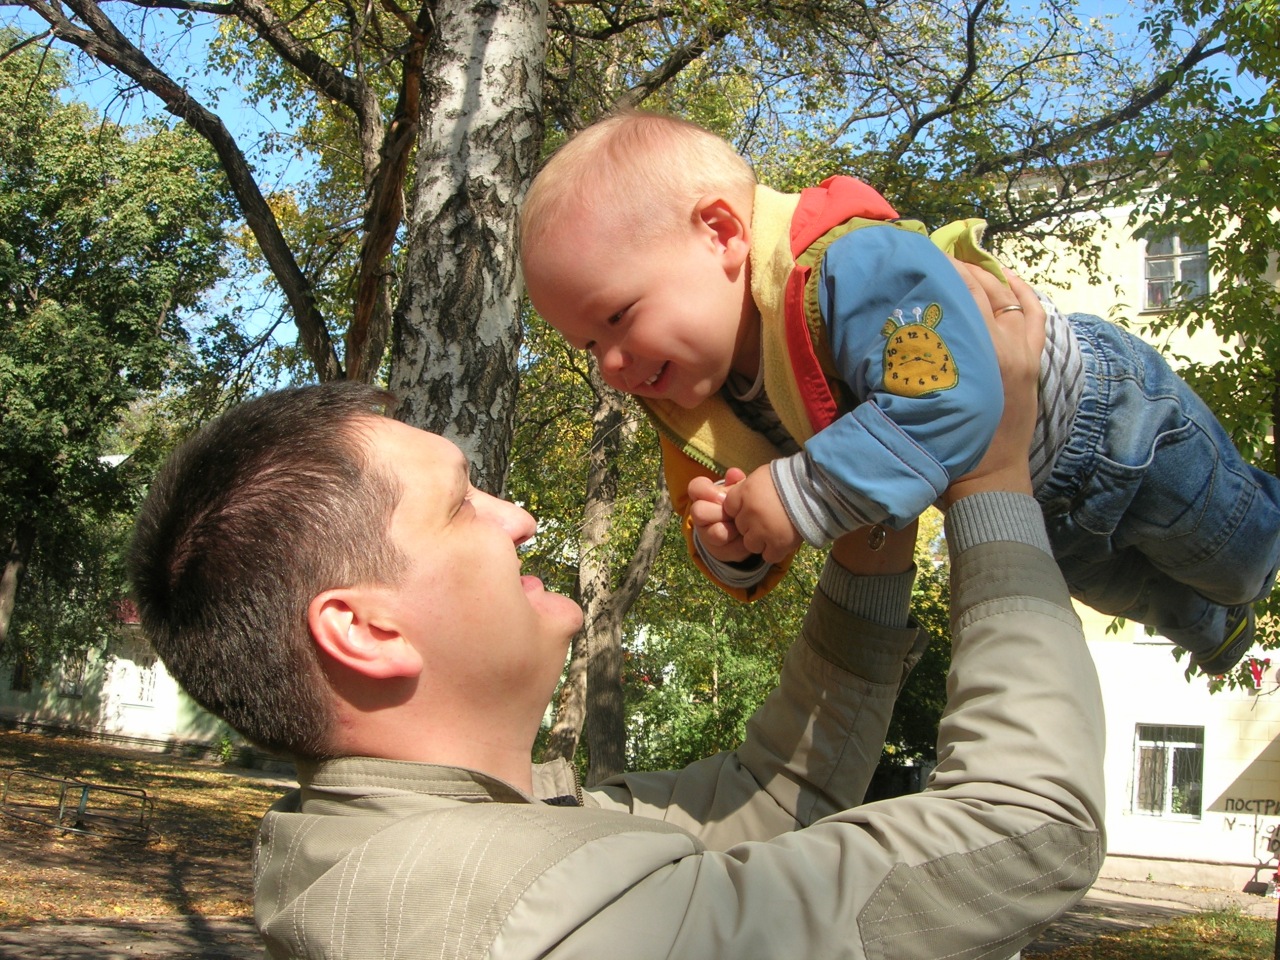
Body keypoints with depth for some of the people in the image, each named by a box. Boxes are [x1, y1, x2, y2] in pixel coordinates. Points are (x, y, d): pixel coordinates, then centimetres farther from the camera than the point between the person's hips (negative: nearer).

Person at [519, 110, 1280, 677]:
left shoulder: (854, 267, -47)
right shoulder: (698, 405, -20)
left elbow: (952, 406, -56)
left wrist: (803, 497, -54)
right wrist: (730, 549, -36)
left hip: (1112, 417, -7)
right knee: (1121, 589, 36)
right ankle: (1211, 628, 68)